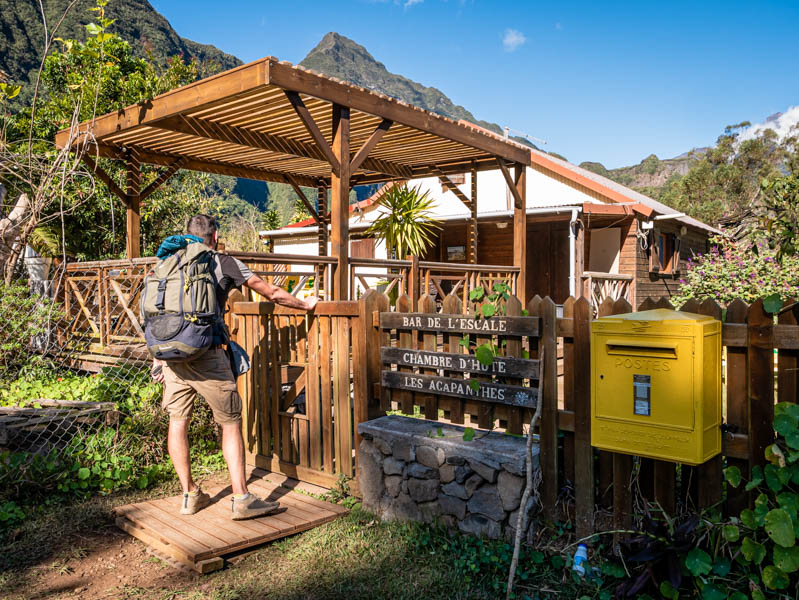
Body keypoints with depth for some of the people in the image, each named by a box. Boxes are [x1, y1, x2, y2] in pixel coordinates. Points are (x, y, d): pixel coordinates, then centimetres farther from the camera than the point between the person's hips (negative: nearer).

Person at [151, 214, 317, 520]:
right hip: (206, 354, -5)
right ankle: (241, 498, 3)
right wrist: (304, 304, 22)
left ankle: (190, 495, 22)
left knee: (177, 422, 12)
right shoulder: (225, 264, 2)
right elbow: (271, 292, 8)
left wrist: (158, 356, 23)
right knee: (231, 422, 2)